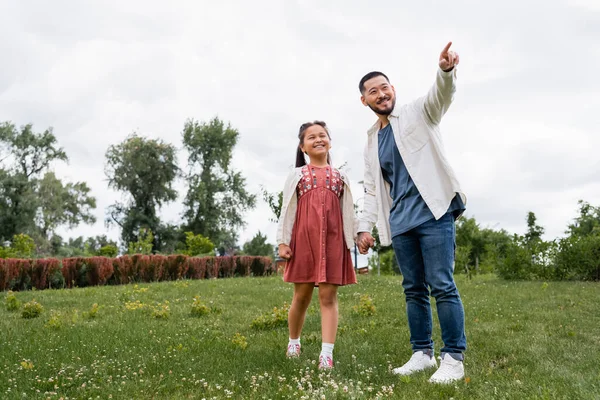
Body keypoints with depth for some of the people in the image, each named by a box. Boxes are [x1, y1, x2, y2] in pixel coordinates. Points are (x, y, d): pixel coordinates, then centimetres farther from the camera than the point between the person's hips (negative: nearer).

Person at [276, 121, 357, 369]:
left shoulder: (340, 177, 12)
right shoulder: (296, 175, 8)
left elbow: (348, 213, 11)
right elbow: (287, 209, 4)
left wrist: (351, 243, 5)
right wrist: (283, 242, -3)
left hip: (332, 240, 1)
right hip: (304, 238, -1)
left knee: (328, 296, -3)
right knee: (302, 295, 6)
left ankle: (327, 353, -6)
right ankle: (293, 341, 28)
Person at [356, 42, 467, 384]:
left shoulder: (419, 113, 4)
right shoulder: (372, 140, 19)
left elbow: (441, 95, -18)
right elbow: (372, 190, 20)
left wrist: (446, 70, -40)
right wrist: (366, 226, 11)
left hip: (434, 211, -6)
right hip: (400, 222, 6)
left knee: (442, 285, -9)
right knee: (414, 289, 9)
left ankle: (454, 358, -2)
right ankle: (423, 353, 17)